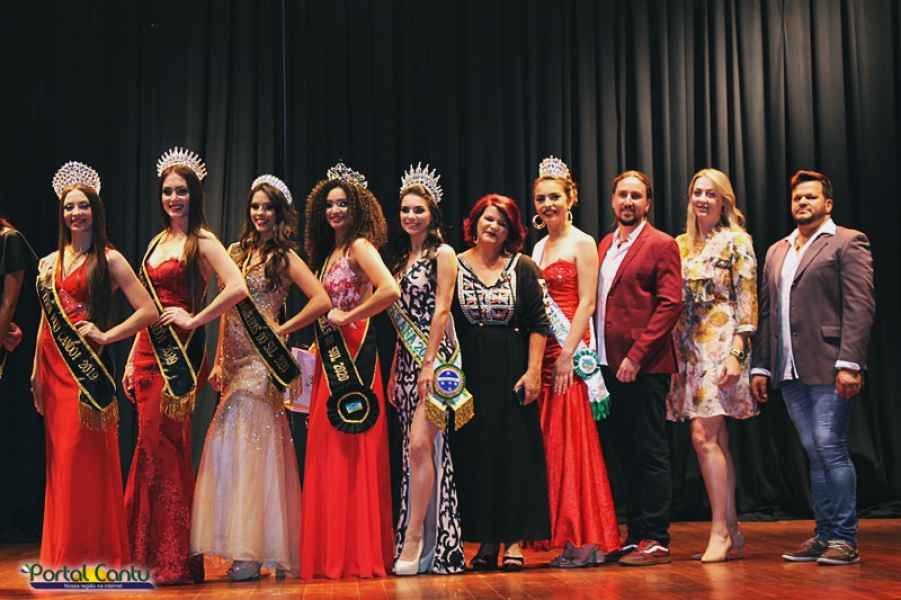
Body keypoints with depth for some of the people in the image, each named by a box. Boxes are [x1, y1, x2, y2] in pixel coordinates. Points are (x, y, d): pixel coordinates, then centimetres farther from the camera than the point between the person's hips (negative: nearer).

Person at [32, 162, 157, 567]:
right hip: (53, 367, 5)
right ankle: (62, 553, 14)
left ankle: (91, 553, 1)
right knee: (59, 460, 7)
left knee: (85, 457, -7)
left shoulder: (108, 259, -2)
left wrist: (105, 335, -10)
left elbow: (148, 311, -9)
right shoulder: (50, 263, 14)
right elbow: (45, 320, 17)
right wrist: (36, 372, 13)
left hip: (86, 367, -5)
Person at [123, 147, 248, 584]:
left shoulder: (202, 241, -7)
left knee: (162, 450, -6)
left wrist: (193, 320, -15)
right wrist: (132, 360, 15)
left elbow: (238, 289, -22)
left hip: (179, 354, -7)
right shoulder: (158, 241, 17)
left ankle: (172, 560, 2)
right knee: (153, 448, 8)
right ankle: (151, 555, 15)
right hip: (149, 352, 7)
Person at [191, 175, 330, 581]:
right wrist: (219, 361, 10)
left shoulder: (284, 258, -3)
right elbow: (227, 309, 16)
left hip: (262, 363, -6)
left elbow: (322, 301, -13)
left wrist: (282, 331, -7)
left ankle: (252, 551, -3)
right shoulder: (236, 252, 14)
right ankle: (245, 547, 10)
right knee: (230, 447, 3)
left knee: (251, 446, -8)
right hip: (236, 362, 6)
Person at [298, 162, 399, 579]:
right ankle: (332, 555, 12)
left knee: (352, 453, -6)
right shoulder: (329, 252, 18)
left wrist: (348, 317, -16)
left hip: (354, 356, -9)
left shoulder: (360, 246, -8)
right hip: (330, 359, 9)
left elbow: (390, 291, -24)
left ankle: (360, 556, 0)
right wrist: (318, 341, 9)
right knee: (328, 455, 7)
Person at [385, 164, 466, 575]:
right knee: (415, 449, 5)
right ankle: (423, 541, 9)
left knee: (420, 444, -15)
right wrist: (395, 371, 12)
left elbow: (441, 311, -10)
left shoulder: (443, 254, -2)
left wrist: (428, 363, -17)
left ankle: (414, 539, -12)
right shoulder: (401, 257, 17)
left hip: (435, 357, -7)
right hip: (406, 359, 7)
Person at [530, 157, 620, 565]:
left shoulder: (582, 243, -2)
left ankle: (586, 541, -1)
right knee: (552, 443, 4)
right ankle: (569, 538, 9)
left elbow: (586, 303, -10)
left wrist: (569, 354, -18)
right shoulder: (538, 248, 17)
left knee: (573, 441, -7)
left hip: (571, 353, -7)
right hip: (542, 352, 7)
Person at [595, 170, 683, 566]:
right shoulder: (605, 245, 16)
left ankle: (655, 540, 4)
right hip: (609, 365, 7)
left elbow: (671, 304, -12)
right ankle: (635, 535, 19)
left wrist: (636, 355, -17)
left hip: (644, 367, -7)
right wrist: (596, 355, 7)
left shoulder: (661, 245, -4)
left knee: (650, 455, -2)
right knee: (628, 454, 12)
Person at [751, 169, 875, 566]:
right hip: (790, 370, 6)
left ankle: (845, 538, -1)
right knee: (815, 453, 9)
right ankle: (824, 535, 14)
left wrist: (849, 363, -17)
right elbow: (766, 312, 18)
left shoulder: (848, 243, 0)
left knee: (829, 447, -9)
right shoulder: (777, 252, 20)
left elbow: (860, 307, -9)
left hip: (828, 367, -6)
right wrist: (760, 366, 12)